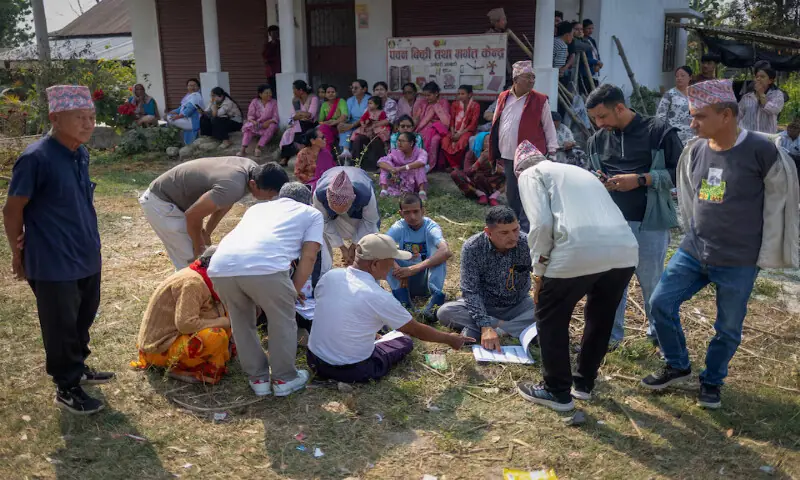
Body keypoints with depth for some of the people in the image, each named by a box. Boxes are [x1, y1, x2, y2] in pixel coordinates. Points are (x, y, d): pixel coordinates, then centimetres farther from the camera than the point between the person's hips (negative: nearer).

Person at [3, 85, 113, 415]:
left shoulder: (81, 153, 3)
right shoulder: (36, 158, -20)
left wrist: (87, 241, 12)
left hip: (87, 256, 8)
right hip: (53, 263, -7)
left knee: (83, 319, 21)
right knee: (62, 326, 7)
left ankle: (78, 368, 42)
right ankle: (67, 388, 24)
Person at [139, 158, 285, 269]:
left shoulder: (252, 169, -8)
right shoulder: (233, 187, -37)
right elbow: (193, 215, -25)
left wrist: (206, 233, 11)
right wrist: (199, 246, -9)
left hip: (174, 197, 9)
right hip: (160, 202, -9)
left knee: (198, 259, 15)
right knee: (193, 261, -9)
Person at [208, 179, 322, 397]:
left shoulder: (257, 207, 39)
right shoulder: (312, 213, 27)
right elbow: (308, 257, 14)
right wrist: (293, 292, 25)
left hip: (220, 267, 4)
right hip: (264, 266, -4)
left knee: (241, 322, 27)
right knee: (282, 321, 21)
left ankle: (258, 378, 34)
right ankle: (284, 378, 31)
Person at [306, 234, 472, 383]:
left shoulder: (329, 276, -8)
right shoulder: (379, 297, -23)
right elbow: (416, 330, -10)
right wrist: (449, 339, 6)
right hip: (352, 371, -6)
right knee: (405, 340, 14)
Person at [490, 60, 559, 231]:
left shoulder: (540, 100, -4)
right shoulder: (503, 98, 7)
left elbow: (549, 127, 1)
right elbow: (496, 126, 13)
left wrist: (552, 150, -5)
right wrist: (497, 154, 13)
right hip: (508, 157, 4)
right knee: (511, 194, 14)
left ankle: (525, 231, 1)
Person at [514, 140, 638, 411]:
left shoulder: (530, 174, 15)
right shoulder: (578, 172, 36)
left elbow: (542, 224, -3)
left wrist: (539, 272, 8)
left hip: (579, 252, -7)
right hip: (625, 251, 7)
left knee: (550, 319, 17)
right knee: (600, 318, 28)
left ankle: (557, 392, 28)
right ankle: (584, 383, 43)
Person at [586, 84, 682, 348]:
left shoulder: (658, 131, -7)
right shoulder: (598, 139, 8)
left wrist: (641, 179, -17)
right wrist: (598, 182, -2)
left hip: (650, 223, -4)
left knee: (652, 283, 8)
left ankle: (660, 334, 29)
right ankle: (611, 334, 23)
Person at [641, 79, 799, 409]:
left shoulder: (762, 151, -15)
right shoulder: (695, 150, 0)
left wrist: (768, 255, -3)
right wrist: (694, 237, 15)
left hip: (739, 262, -4)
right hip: (692, 252, 5)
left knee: (728, 328, 8)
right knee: (661, 303, 2)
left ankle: (712, 381, 32)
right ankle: (677, 366, 24)